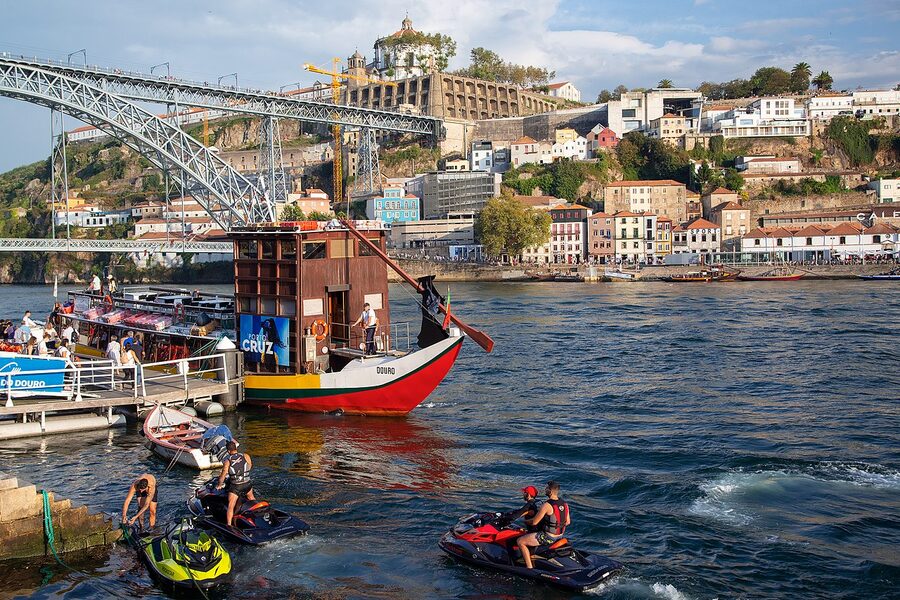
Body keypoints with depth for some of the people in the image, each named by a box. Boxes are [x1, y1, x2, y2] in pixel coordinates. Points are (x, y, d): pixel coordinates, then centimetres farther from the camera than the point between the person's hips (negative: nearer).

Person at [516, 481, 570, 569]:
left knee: (520, 541, -3)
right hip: (560, 535, 9)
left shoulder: (547, 505, -23)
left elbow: (534, 522, -18)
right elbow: (568, 522, 11)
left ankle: (530, 568, -5)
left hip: (548, 537, -9)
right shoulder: (565, 505, 0)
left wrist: (525, 521, 2)